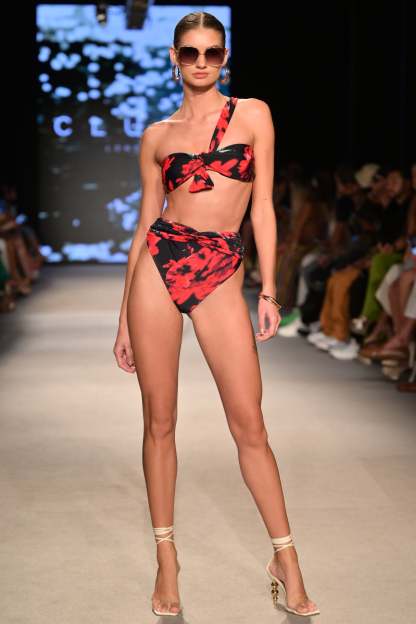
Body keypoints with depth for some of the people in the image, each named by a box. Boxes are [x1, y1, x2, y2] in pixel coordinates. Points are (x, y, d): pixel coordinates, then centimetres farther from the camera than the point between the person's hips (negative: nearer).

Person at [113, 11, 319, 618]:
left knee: (250, 425, -3)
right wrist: (125, 317, 11)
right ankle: (167, 558, 17)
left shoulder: (252, 114, 7)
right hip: (159, 266, 2)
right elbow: (145, 223, 12)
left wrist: (269, 289, -3)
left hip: (221, 276, -2)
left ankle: (286, 563, 9)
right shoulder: (157, 135, 11)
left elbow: (263, 204, 5)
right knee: (160, 420, 4)